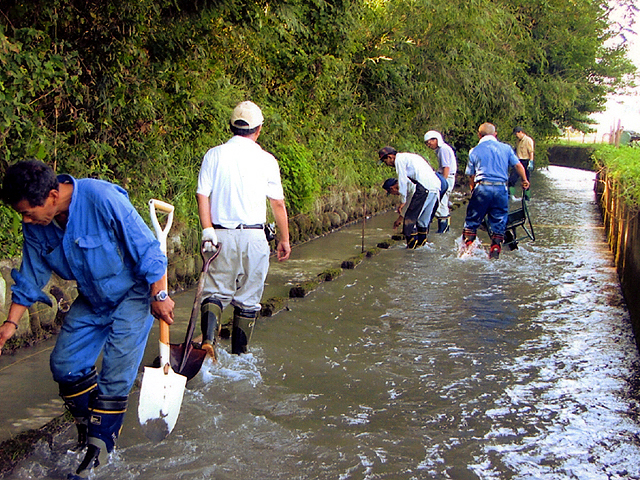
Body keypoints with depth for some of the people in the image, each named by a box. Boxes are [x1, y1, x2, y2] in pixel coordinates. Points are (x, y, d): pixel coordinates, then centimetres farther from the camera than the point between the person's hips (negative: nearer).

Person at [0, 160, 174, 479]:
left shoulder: (102, 199, -31)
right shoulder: (36, 227, -9)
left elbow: (148, 250, -24)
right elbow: (30, 278, 6)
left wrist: (159, 297, -19)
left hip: (133, 293, -6)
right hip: (91, 299, 7)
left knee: (116, 371, -10)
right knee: (65, 363, 3)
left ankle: (100, 447, 4)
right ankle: (89, 426, 26)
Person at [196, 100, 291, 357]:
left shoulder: (214, 155, 3)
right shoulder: (266, 160, -2)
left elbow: (202, 195, -5)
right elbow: (278, 203, 1)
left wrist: (207, 230, -5)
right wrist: (284, 239, 9)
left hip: (220, 235, 1)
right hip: (253, 236, -1)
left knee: (216, 291, 11)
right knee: (248, 298, 10)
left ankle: (208, 338, -12)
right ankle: (238, 355, 15)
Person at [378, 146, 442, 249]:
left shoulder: (399, 159, 3)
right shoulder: (408, 157, 30)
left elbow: (403, 181, -1)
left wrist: (402, 201, 4)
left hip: (425, 186, -9)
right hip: (437, 186, 9)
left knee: (410, 217, -4)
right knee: (424, 219, 16)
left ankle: (411, 245, -8)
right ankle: (421, 243, 19)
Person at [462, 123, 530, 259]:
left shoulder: (475, 151, 8)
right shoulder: (506, 148, 10)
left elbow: (471, 176, 9)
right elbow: (518, 165, 10)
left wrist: (473, 189, 23)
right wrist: (524, 180, 25)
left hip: (482, 187, -1)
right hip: (501, 188, 1)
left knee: (472, 220, 8)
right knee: (499, 221, 10)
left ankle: (467, 249, 5)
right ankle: (495, 251, 7)